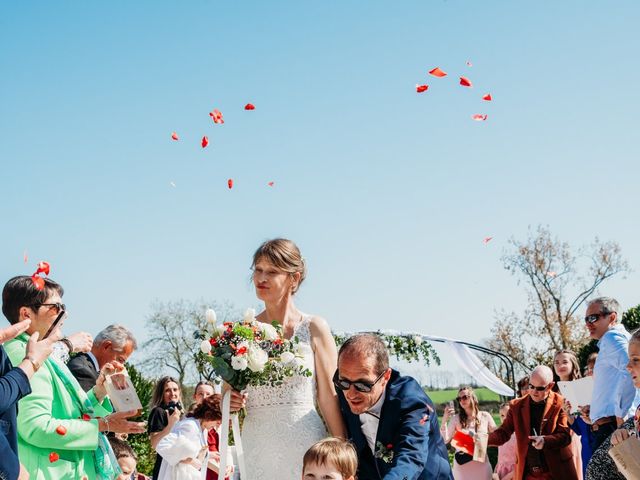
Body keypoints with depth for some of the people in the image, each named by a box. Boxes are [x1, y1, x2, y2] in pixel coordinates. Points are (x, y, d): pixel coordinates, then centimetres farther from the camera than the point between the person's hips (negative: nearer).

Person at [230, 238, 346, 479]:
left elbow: (329, 396, -1)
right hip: (256, 447, 2)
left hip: (304, 443, -2)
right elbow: (228, 390, 14)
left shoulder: (314, 328, -1)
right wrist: (230, 402, -9)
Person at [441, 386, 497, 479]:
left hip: (481, 463, 0)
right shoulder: (456, 418, -1)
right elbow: (445, 440, -5)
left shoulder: (485, 416, 1)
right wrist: (444, 420, -14)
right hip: (461, 464, 0)